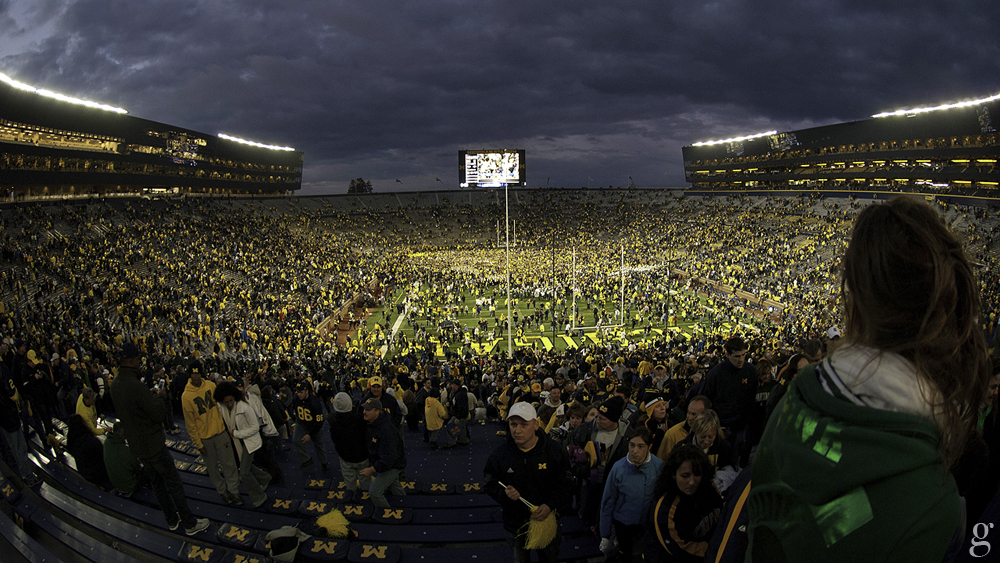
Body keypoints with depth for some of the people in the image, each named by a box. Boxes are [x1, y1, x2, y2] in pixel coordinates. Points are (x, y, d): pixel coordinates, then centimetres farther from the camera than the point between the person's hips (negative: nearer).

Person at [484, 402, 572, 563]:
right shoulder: (499, 454, -11)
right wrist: (504, 493, -23)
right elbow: (490, 483, -2)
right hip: (515, 523, 0)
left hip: (547, 519, 0)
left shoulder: (554, 450, -13)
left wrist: (550, 505, -21)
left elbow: (565, 483, -8)